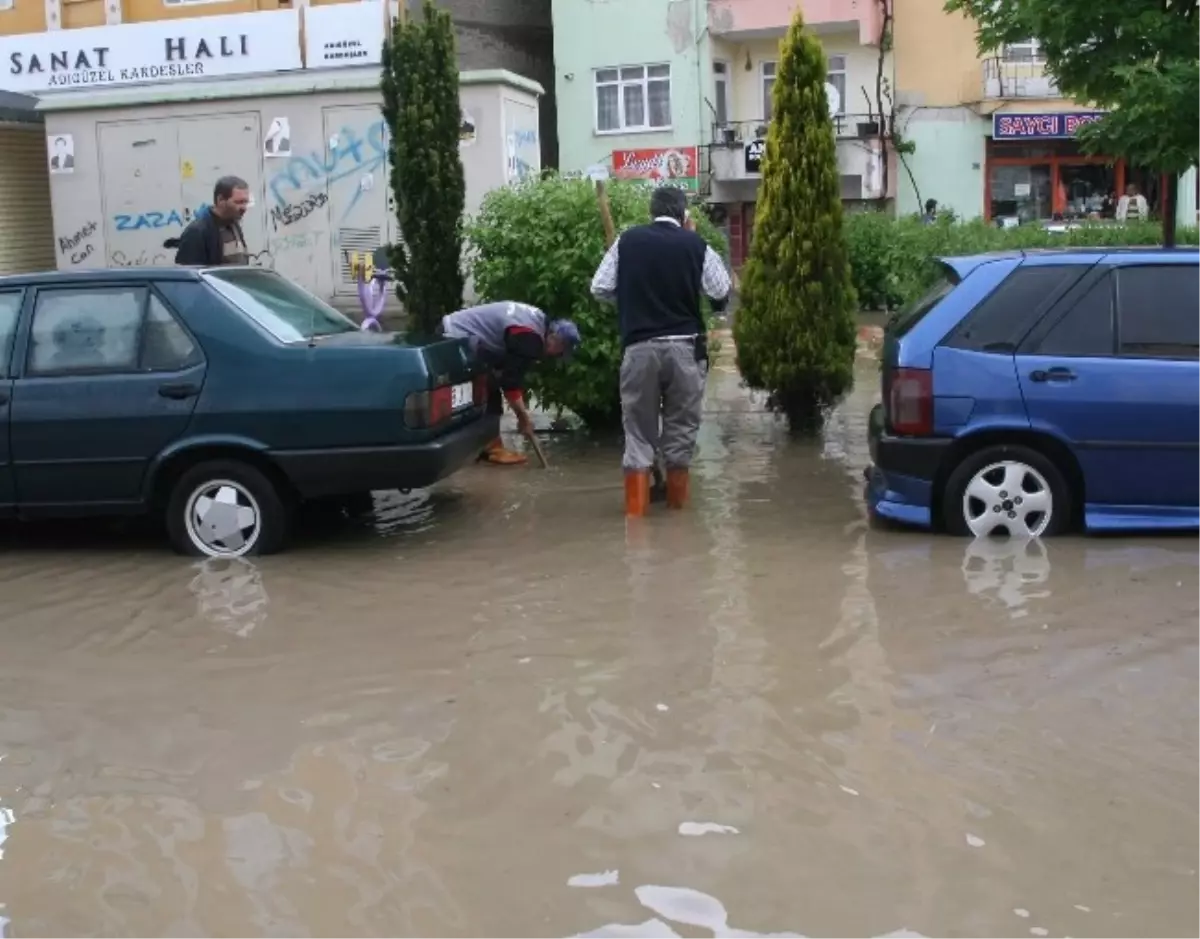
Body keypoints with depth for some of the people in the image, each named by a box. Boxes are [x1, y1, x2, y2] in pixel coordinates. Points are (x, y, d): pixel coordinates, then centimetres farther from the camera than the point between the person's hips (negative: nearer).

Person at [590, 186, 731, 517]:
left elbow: (599, 289, 2)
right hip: (684, 347, 0)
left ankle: (636, 503, 5)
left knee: (638, 427, 8)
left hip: (639, 347, 0)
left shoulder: (627, 241, 2)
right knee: (681, 425, 13)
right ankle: (677, 498, 23)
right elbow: (721, 293, 6)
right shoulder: (695, 244, 1)